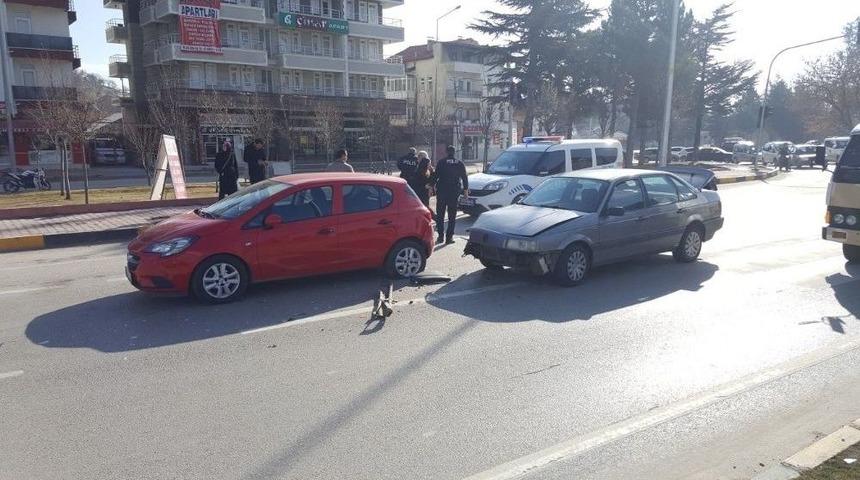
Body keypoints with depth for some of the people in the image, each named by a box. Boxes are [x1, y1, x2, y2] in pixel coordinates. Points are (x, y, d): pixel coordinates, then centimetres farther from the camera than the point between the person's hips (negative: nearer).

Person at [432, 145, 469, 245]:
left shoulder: (441, 162, -2)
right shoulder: (460, 164, 5)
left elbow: (436, 175, -5)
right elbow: (464, 177, 8)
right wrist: (466, 189, 16)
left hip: (441, 191, -1)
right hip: (455, 191, 2)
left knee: (440, 214, 7)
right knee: (452, 215, 6)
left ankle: (440, 236, 2)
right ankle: (449, 237, 3)